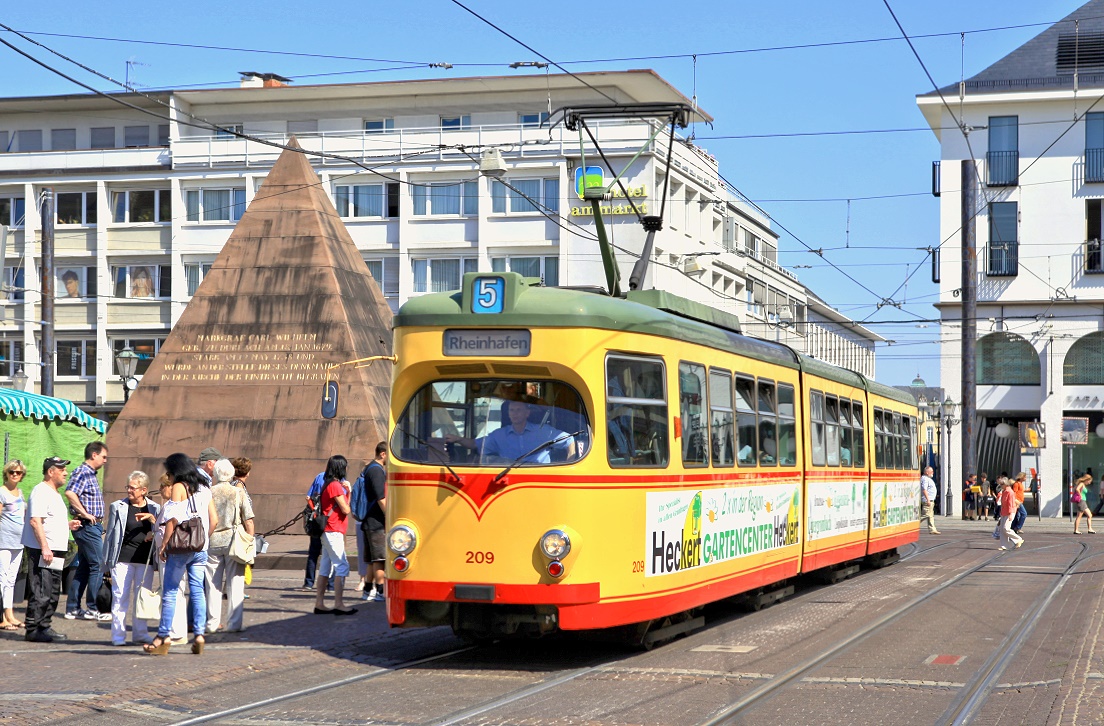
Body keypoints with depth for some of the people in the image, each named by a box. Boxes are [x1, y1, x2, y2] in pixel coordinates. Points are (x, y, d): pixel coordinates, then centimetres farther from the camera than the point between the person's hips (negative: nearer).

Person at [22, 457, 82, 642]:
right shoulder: (41, 491, -12)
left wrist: (68, 524, 14)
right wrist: (45, 548, -25)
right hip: (42, 551, -10)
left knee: (52, 594, 13)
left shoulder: (54, 493, 20)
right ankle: (33, 630, -7)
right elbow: (35, 521, -20)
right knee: (41, 593, -10)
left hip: (55, 551, 10)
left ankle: (44, 627, 19)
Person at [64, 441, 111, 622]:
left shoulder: (91, 474, 17)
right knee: (97, 566, -7)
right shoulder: (83, 472, -13)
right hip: (88, 526, -10)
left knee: (84, 568, 11)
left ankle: (72, 608, 15)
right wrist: (85, 514, -22)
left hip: (93, 526, 10)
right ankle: (92, 609, -3)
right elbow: (70, 493, -28)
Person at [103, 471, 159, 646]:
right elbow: (110, 534, 8)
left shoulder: (154, 509, 11)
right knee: (120, 596, -3)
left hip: (145, 559, 2)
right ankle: (118, 635, 3)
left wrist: (152, 520, -10)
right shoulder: (117, 507, 7)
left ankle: (140, 634, 13)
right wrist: (107, 562, 5)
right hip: (122, 557, -2)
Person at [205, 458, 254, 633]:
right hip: (233, 541, -1)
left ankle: (213, 623, 11)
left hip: (212, 541, 1)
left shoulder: (208, 493, 0)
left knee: (213, 584, 8)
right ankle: (234, 623, 2)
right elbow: (248, 521, -4)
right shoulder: (238, 492, -2)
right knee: (235, 583, 4)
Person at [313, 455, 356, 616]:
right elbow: (345, 509, -14)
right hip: (334, 531, -10)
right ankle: (338, 604, -12)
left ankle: (319, 604, 11)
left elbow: (344, 507, 18)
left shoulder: (329, 484, 17)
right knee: (342, 566, -10)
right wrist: (347, 492, 4)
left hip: (328, 532, 10)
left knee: (325, 568, 10)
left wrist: (348, 491, 5)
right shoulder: (335, 485, -13)